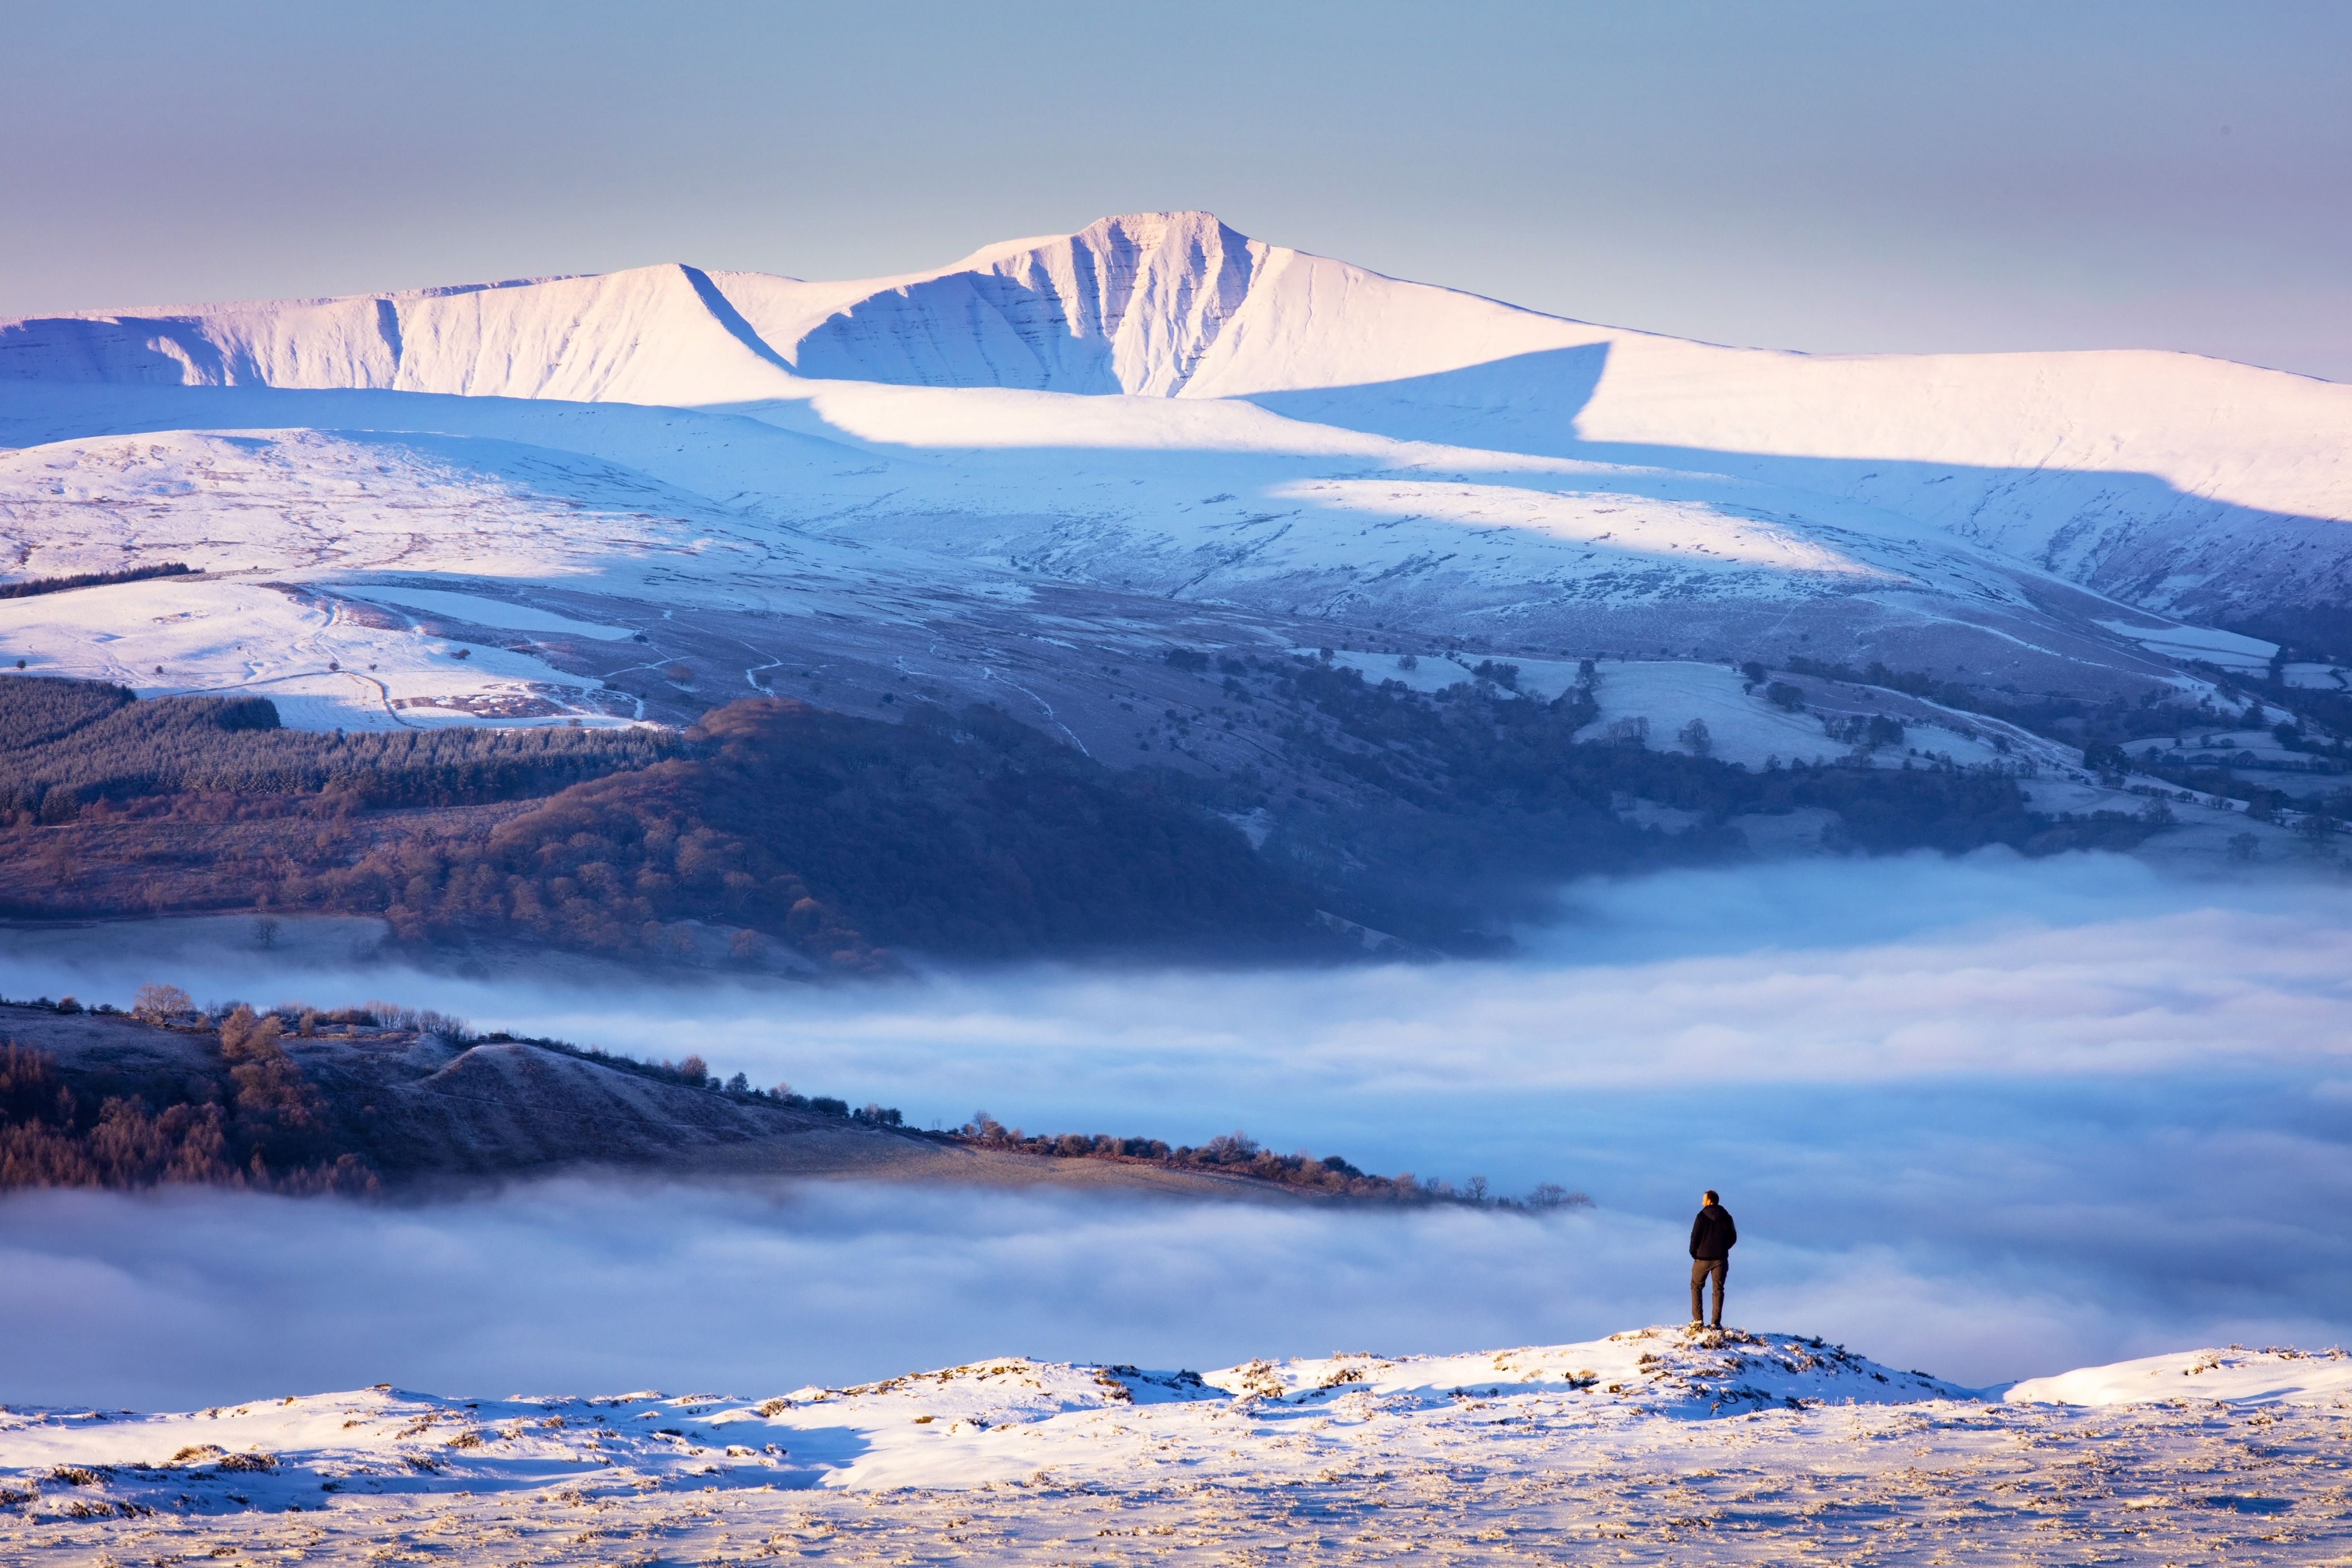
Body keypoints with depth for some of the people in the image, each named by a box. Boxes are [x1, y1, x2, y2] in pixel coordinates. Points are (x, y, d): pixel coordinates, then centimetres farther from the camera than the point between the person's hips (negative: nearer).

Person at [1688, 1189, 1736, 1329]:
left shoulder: (1702, 1217, -10)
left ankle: (1697, 1319, 5)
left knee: (1696, 1287, 13)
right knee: (1718, 1290, 7)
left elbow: (1695, 1237, -11)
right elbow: (1733, 1238, 8)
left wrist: (1694, 1253, 4)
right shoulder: (1727, 1217, 2)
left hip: (1703, 1258, -3)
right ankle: (1716, 1322, 2)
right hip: (1721, 1259, 3)